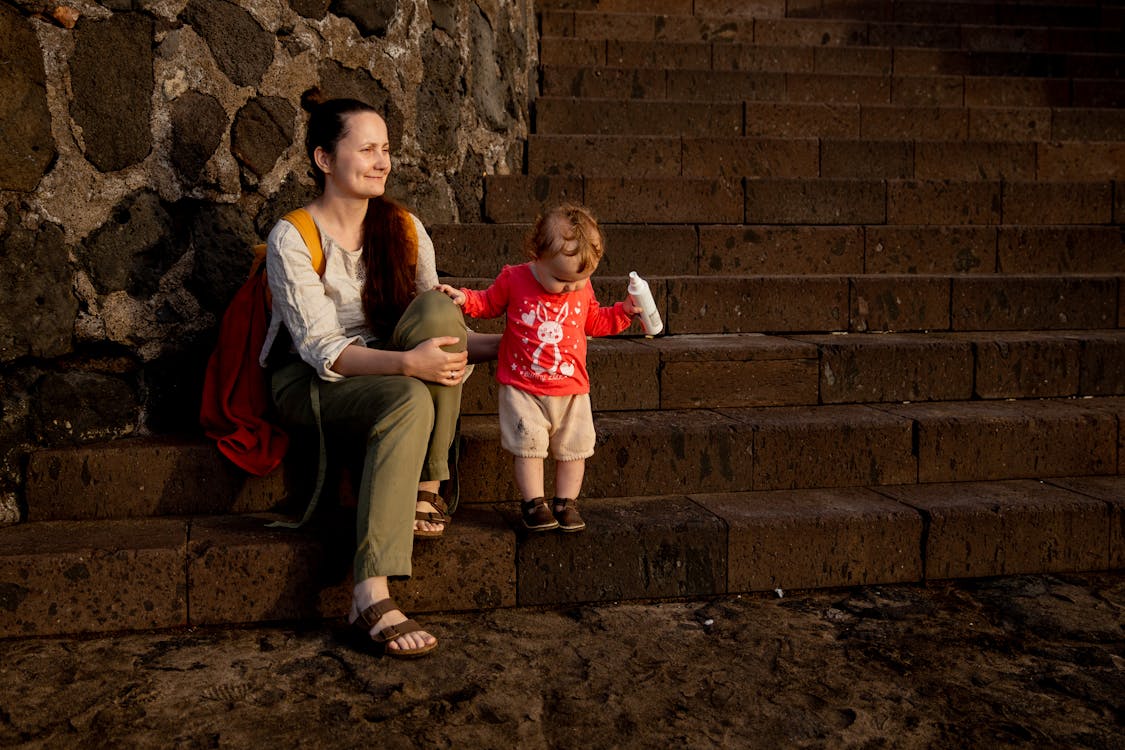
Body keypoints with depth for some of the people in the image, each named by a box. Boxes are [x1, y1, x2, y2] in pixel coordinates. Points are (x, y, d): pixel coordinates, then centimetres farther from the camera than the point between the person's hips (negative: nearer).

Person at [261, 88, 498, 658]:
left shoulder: (404, 228, 4)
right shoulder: (292, 239, -11)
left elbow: (441, 331, 2)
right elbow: (321, 350, -20)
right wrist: (407, 362, -35)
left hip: (393, 374, 4)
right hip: (312, 384, -4)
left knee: (437, 308, -26)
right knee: (409, 399, -36)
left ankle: (425, 492, -20)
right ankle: (371, 600, -42)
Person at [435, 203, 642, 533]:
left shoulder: (582, 290, 1)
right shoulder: (513, 280, -8)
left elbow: (595, 322, 17)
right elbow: (488, 303, 9)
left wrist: (624, 311, 5)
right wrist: (463, 298, -7)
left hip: (571, 388, 3)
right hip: (522, 387, -3)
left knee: (574, 447, 5)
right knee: (529, 445, -5)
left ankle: (565, 502, 20)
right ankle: (533, 502, 8)